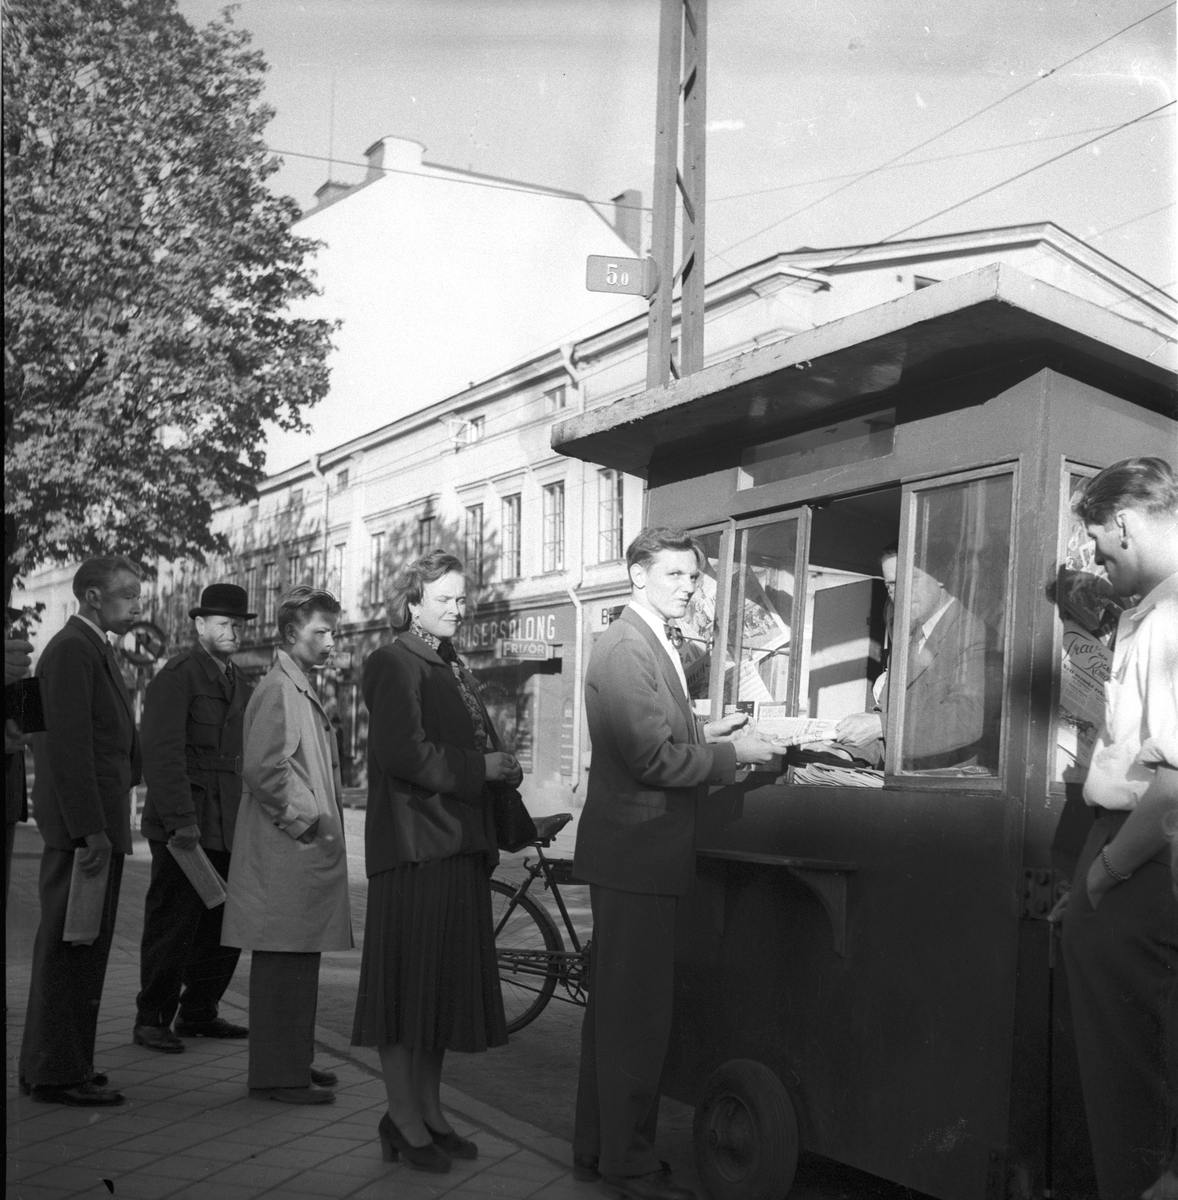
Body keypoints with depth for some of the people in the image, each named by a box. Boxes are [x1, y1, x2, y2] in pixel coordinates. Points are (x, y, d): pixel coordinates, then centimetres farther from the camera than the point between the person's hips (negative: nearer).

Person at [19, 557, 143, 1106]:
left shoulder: (94, 650, 18)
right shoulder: (72, 650, -14)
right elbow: (68, 747, -20)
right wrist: (92, 830, -22)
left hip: (93, 824, 10)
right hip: (83, 825, -10)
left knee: (77, 949, 17)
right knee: (72, 949, -2)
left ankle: (50, 1064, 27)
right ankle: (57, 1073, 7)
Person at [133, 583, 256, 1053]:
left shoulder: (239, 683, 17)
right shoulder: (177, 676, -8)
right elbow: (160, 751, -16)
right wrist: (181, 820, -20)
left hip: (227, 829, 7)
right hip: (183, 826, -7)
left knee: (225, 925, 9)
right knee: (173, 925, 0)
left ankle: (199, 1014, 22)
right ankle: (152, 1020, 14)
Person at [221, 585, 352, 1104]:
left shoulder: (301, 690, 18)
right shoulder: (278, 689, -13)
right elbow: (262, 769, -22)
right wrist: (301, 820, -15)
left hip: (307, 851, 10)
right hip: (285, 851, -10)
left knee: (298, 960, 14)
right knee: (283, 961, -4)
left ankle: (292, 1063, 24)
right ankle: (278, 1074, 4)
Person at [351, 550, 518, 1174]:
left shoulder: (454, 669, 19)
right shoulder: (394, 664, -8)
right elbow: (403, 753, -19)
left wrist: (501, 765, 2)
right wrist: (480, 766, -14)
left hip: (459, 844, 8)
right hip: (413, 844, -8)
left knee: (445, 980, 12)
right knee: (410, 977, 0)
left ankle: (429, 1110, 23)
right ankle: (402, 1118, 12)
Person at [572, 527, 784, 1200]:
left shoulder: (654, 644, 15)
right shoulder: (627, 649, -18)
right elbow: (654, 758, -23)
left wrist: (701, 732, 8)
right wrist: (733, 753, -12)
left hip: (638, 852, 11)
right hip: (637, 852, -11)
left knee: (616, 1006, 18)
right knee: (638, 1015, 1)